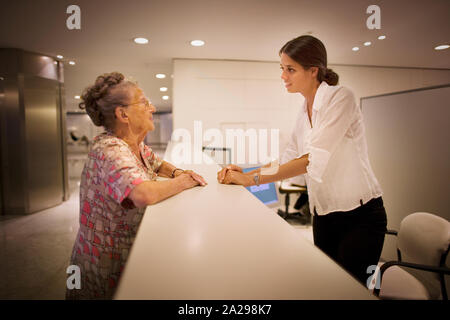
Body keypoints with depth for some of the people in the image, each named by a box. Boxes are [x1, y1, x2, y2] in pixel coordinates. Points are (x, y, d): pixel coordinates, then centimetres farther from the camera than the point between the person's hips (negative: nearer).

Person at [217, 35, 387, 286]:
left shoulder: (340, 97, -17)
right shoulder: (305, 110, 5)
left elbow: (313, 160, -26)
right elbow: (289, 158, 6)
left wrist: (254, 179, -24)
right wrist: (246, 173, -6)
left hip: (360, 215, -7)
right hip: (324, 215, 7)